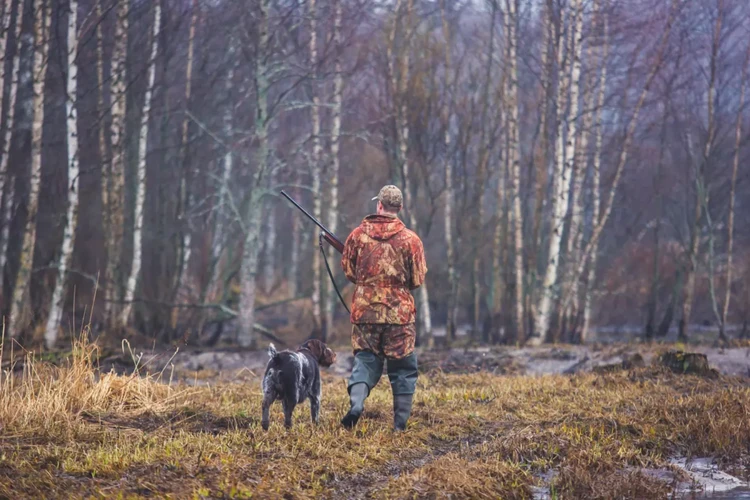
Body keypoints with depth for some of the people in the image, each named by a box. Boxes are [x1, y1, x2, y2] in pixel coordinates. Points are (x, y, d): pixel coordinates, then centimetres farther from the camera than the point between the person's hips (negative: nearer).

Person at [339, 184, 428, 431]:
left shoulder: (358, 234, -1)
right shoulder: (411, 239, -6)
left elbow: (348, 271, 7)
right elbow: (417, 280, -1)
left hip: (364, 310, 1)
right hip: (400, 312, -1)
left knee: (365, 360, 11)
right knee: (402, 368, 9)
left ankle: (356, 402, -15)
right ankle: (400, 425, 8)